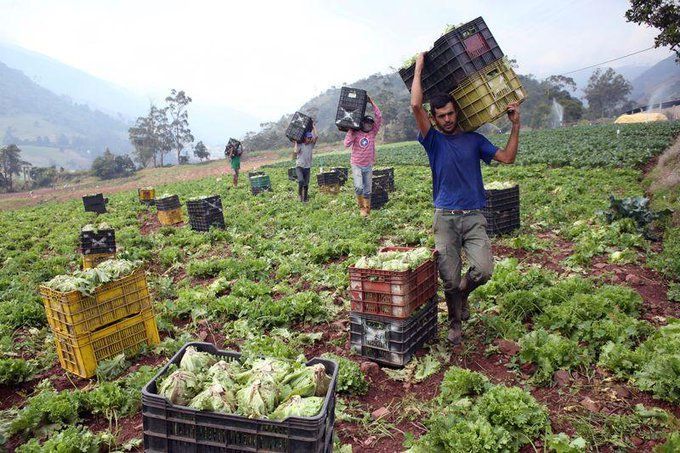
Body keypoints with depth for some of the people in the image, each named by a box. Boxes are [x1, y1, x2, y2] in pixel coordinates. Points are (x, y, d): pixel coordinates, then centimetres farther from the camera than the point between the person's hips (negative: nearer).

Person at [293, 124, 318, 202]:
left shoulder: (311, 145, 6)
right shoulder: (300, 145, -1)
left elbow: (316, 137, -7)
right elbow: (296, 151, -18)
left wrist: (313, 127, 1)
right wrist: (296, 143, -11)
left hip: (307, 167, 3)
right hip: (299, 166, -3)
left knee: (306, 184, 5)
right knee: (301, 181, -23)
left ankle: (305, 199, 18)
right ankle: (299, 194, 0)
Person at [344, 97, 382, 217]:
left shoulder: (373, 133, 3)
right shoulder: (355, 133, -3)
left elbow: (379, 117, -3)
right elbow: (347, 144, -14)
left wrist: (371, 102, -6)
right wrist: (350, 131, -13)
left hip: (368, 166, 3)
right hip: (356, 165, -3)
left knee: (367, 190, 8)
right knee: (359, 187, -20)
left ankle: (366, 209, 22)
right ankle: (361, 206, 3)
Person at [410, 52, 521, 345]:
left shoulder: (475, 140, 12)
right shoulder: (433, 140, 4)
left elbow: (507, 158, 9)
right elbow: (416, 105, -8)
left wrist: (515, 125, 5)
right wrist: (419, 68, 1)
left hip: (475, 216, 2)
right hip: (445, 218, -1)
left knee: (483, 270, -14)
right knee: (450, 278, 0)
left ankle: (463, 294, 20)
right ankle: (455, 322, 24)